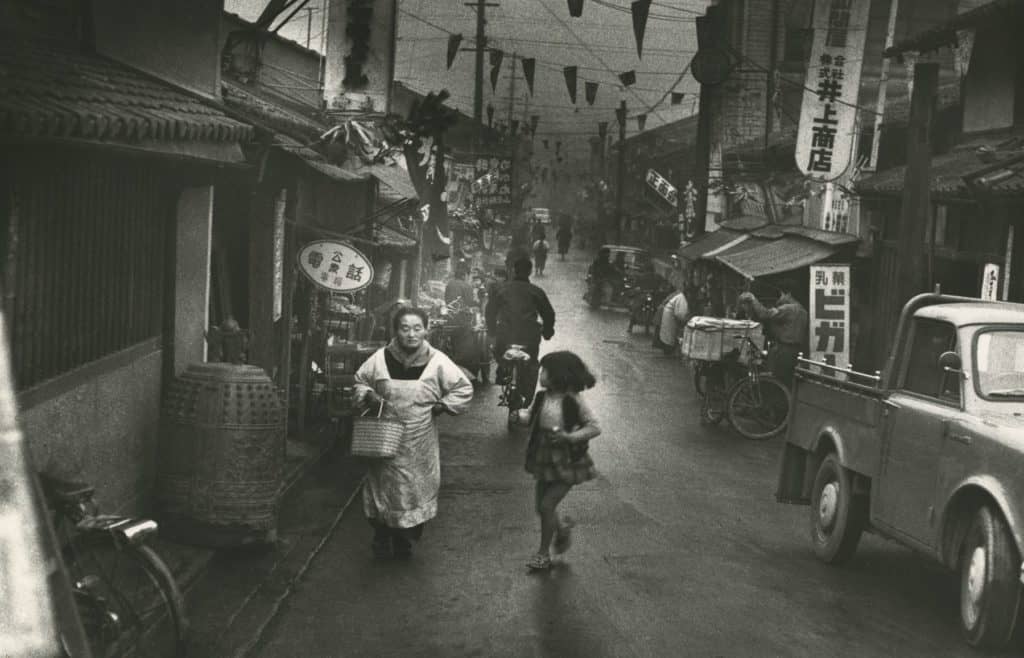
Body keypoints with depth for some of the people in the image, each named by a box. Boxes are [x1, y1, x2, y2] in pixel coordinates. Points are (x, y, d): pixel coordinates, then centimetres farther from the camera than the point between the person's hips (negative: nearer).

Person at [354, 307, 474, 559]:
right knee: (383, 488, 6)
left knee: (417, 489, 7)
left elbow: (464, 389, 4)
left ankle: (405, 540, 26)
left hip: (420, 445, 0)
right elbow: (360, 381, 12)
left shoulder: (437, 362, -6)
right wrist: (368, 396, -6)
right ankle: (382, 539, 24)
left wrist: (443, 406, -7)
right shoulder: (380, 359, -5)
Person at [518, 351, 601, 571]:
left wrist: (569, 437, -26)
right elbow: (529, 417, 6)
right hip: (545, 460, 6)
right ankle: (562, 528, 42)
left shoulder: (572, 400, -18)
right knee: (540, 506, 11)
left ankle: (543, 553, 14)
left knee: (547, 505, -4)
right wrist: (517, 414, -15)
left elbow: (595, 427, -16)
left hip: (567, 462, -6)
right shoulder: (542, 397, -2)